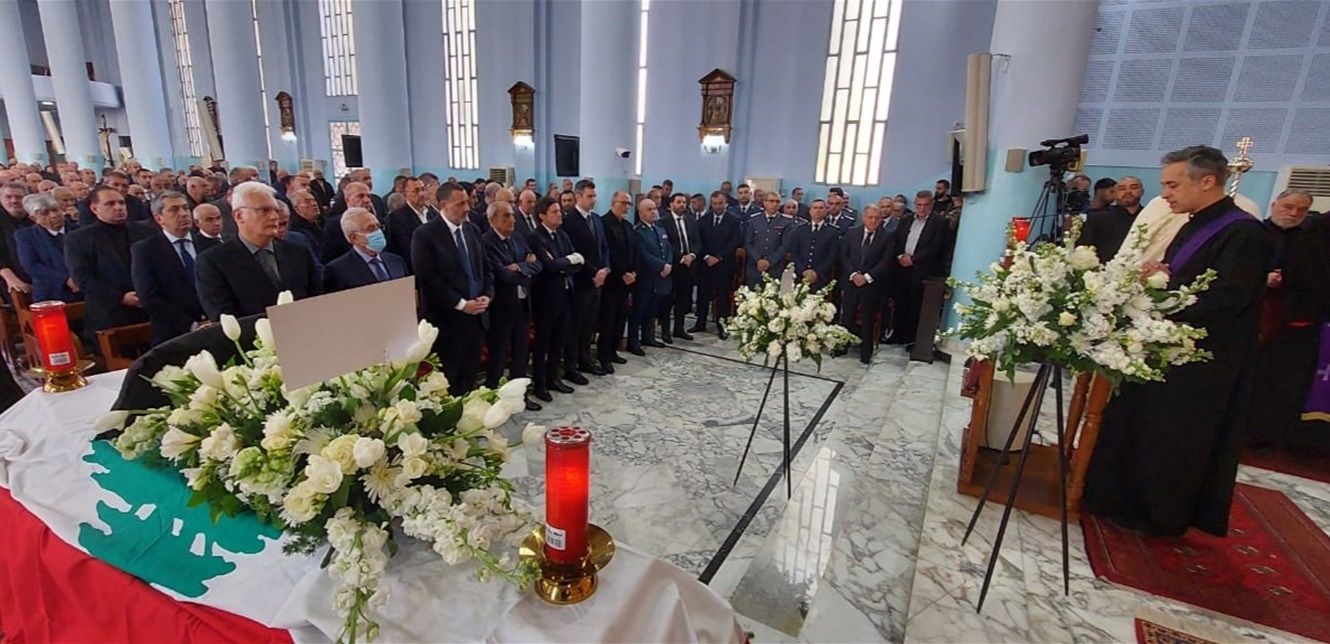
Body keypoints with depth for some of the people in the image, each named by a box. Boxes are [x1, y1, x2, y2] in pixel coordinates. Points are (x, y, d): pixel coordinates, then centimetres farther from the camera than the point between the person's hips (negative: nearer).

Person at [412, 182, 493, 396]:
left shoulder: (472, 230, 11)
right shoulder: (425, 234, -8)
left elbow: (486, 268, 14)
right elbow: (428, 278, -14)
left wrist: (486, 295, -3)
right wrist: (461, 304, -15)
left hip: (476, 315, 6)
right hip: (447, 318, -5)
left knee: (470, 376, 12)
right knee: (447, 380, 5)